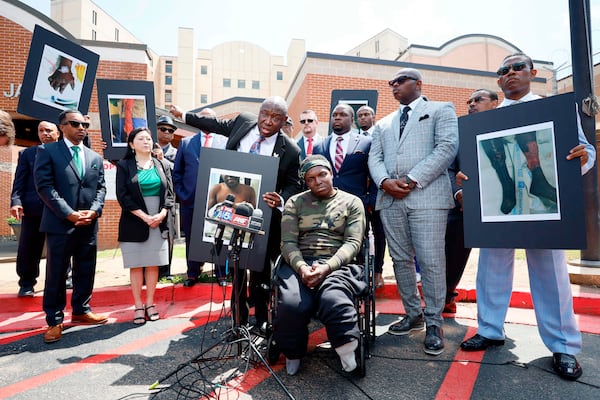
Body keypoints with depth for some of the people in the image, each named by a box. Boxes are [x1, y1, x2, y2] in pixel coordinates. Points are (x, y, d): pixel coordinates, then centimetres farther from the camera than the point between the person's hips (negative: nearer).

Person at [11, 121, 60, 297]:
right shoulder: (27, 153, 11)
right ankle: (26, 284, 21)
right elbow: (19, 181, 6)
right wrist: (16, 201, -9)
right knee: (28, 248, 6)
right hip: (33, 208, 1)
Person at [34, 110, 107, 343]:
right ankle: (54, 321, 15)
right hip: (60, 224, -4)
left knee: (85, 272, 12)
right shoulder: (47, 151, 1)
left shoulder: (95, 157, 15)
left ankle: (81, 311, 26)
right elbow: (44, 186, -8)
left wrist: (94, 211, -8)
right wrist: (69, 214, -16)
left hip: (89, 225, 5)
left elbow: (101, 188, 11)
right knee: (56, 274, 4)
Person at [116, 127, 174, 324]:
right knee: (136, 265, 2)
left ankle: (150, 303, 17)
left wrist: (161, 214, -9)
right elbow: (122, 196, -4)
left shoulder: (162, 165, 11)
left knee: (153, 264, 6)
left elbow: (170, 194, 7)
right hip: (135, 223, -2)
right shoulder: (124, 166, 3)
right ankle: (138, 306, 12)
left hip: (159, 223, 2)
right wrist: (144, 217, -13)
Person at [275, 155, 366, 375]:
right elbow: (288, 242, 6)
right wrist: (301, 267, -16)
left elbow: (353, 243, 0)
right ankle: (293, 353, 1)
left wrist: (327, 268, -17)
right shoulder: (295, 202, 16)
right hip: (299, 263, 2)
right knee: (292, 304, -28)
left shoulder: (352, 202, 12)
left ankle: (347, 351, -10)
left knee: (334, 300, -35)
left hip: (337, 265, -1)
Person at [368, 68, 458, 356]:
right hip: (390, 199, 5)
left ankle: (434, 323, 7)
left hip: (427, 195, -5)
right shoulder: (383, 123, 25)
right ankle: (413, 314, 22)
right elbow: (374, 157, 14)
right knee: (401, 259, 8)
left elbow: (448, 147, -4)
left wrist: (413, 179, -13)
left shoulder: (441, 110, 11)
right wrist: (385, 181, -7)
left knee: (430, 260, -7)